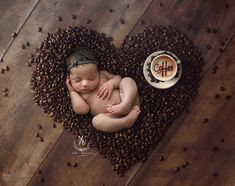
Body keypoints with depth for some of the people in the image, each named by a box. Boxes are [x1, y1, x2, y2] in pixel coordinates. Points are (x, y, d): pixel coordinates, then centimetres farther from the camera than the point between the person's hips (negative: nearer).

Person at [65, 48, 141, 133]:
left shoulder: (102, 74, 13)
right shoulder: (79, 95, 6)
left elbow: (118, 77, 18)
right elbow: (82, 110, -10)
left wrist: (111, 83, -5)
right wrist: (72, 91, -4)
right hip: (111, 118, -3)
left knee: (127, 80, -11)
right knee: (96, 121, -34)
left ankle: (125, 106, -32)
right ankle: (127, 121, -35)